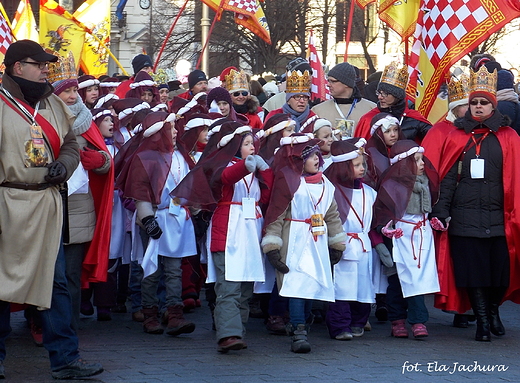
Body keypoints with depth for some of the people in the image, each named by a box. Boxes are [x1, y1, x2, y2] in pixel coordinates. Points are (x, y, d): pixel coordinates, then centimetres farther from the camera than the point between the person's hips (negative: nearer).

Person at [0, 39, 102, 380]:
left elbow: (71, 144, 22)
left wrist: (63, 166, 0)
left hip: (47, 204, 5)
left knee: (55, 283, 5)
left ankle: (65, 358, 8)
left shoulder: (53, 104, 14)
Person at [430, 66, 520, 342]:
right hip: (465, 215, 0)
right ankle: (482, 320, 8)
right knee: (472, 269, -1)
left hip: (497, 216, 0)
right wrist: (441, 210, -4)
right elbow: (448, 177, 4)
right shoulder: (457, 137, 7)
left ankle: (493, 311, 26)